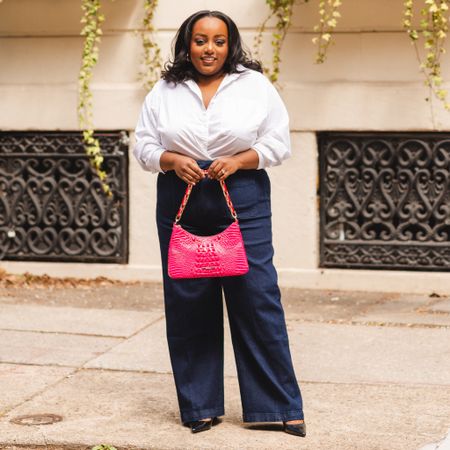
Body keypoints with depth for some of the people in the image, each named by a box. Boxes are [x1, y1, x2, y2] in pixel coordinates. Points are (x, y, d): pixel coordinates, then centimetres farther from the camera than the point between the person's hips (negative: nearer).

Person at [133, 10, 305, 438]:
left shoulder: (256, 86, 4)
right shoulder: (164, 92, 7)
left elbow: (278, 142, 4)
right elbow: (143, 145, 10)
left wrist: (238, 161, -11)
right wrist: (172, 160, -10)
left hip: (243, 199, -2)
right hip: (181, 201, 2)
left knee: (257, 298, -4)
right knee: (188, 305, 4)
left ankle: (280, 406, 5)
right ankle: (199, 406, 16)